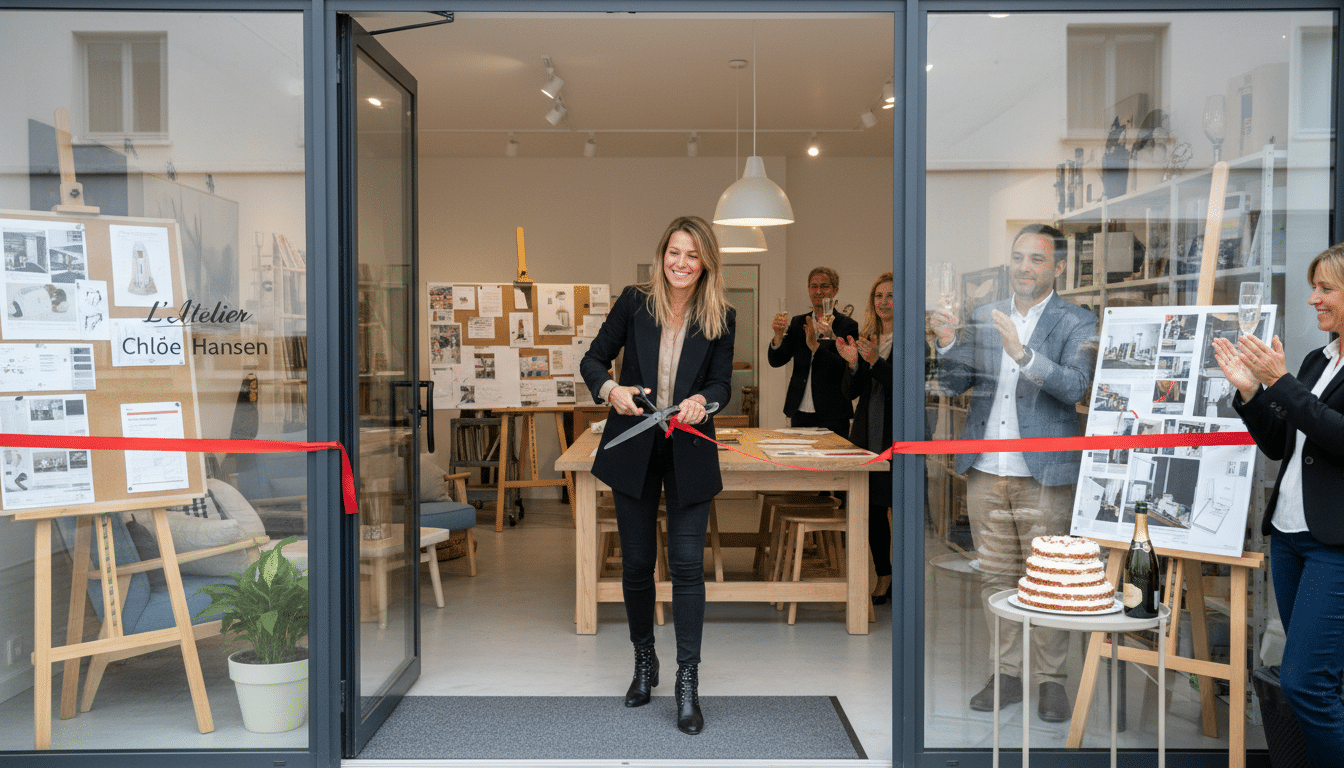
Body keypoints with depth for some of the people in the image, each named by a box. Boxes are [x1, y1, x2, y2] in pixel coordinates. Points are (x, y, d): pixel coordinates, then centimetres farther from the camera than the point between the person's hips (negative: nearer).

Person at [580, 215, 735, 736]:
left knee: (688, 563, -5)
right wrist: (610, 390, -18)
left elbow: (723, 383, -4)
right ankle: (644, 662, 31)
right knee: (636, 561, 10)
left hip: (690, 452, -1)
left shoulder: (720, 319, -1)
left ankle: (688, 682, 4)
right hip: (634, 449, 1)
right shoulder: (635, 302, -2)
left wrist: (702, 400, -27)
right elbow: (593, 359, 3)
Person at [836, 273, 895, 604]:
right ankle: (883, 576, 20)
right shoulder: (865, 338, 11)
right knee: (873, 507, 8)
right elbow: (851, 392, 10)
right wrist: (853, 363, -8)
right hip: (867, 432, 6)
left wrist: (876, 361, -24)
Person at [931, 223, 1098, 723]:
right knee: (996, 577, 11)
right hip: (985, 473, 4)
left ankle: (1051, 680, 15)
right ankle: (1009, 673, 22)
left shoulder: (1077, 324, -1)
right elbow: (953, 385, 9)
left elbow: (1075, 385, -17)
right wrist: (949, 344, -10)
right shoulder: (984, 317, 10)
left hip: (1044, 475, -4)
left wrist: (1022, 353, -31)